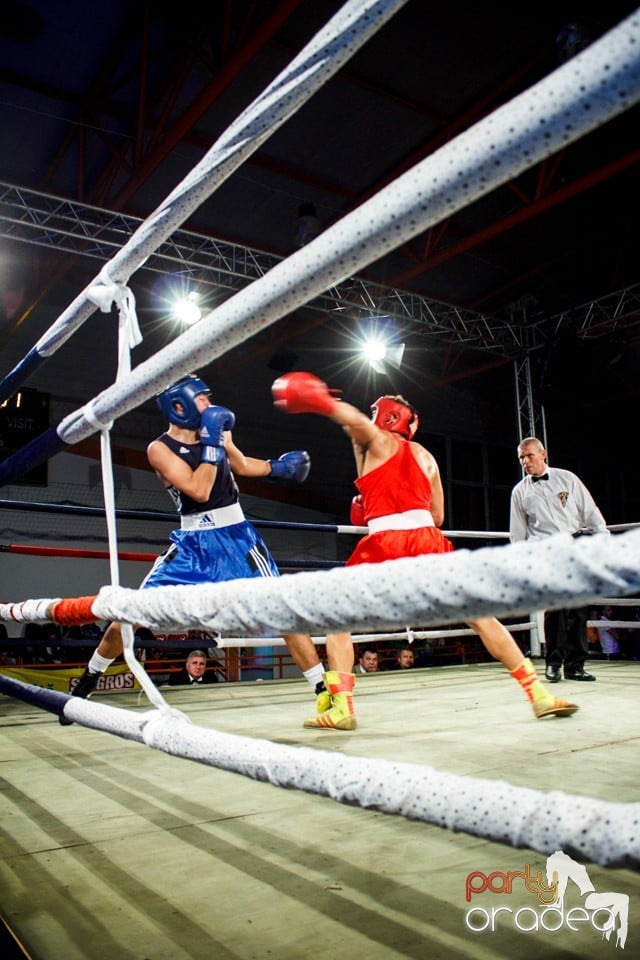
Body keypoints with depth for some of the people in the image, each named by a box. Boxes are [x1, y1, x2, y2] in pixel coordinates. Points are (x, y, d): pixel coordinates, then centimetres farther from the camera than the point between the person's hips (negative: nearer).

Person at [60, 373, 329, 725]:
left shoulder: (215, 431, 3)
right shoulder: (159, 449, -9)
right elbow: (199, 490, -22)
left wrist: (276, 467, 22)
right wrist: (211, 441, -23)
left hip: (237, 537, 2)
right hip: (191, 542, -2)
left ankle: (324, 688, 1)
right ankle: (88, 678, 21)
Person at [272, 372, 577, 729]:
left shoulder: (375, 440, 14)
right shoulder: (426, 456, 25)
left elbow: (354, 418, -11)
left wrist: (318, 401, -15)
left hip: (385, 544, -3)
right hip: (427, 539, 4)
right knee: (480, 616, 10)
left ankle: (342, 708, 0)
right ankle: (539, 694, 7)